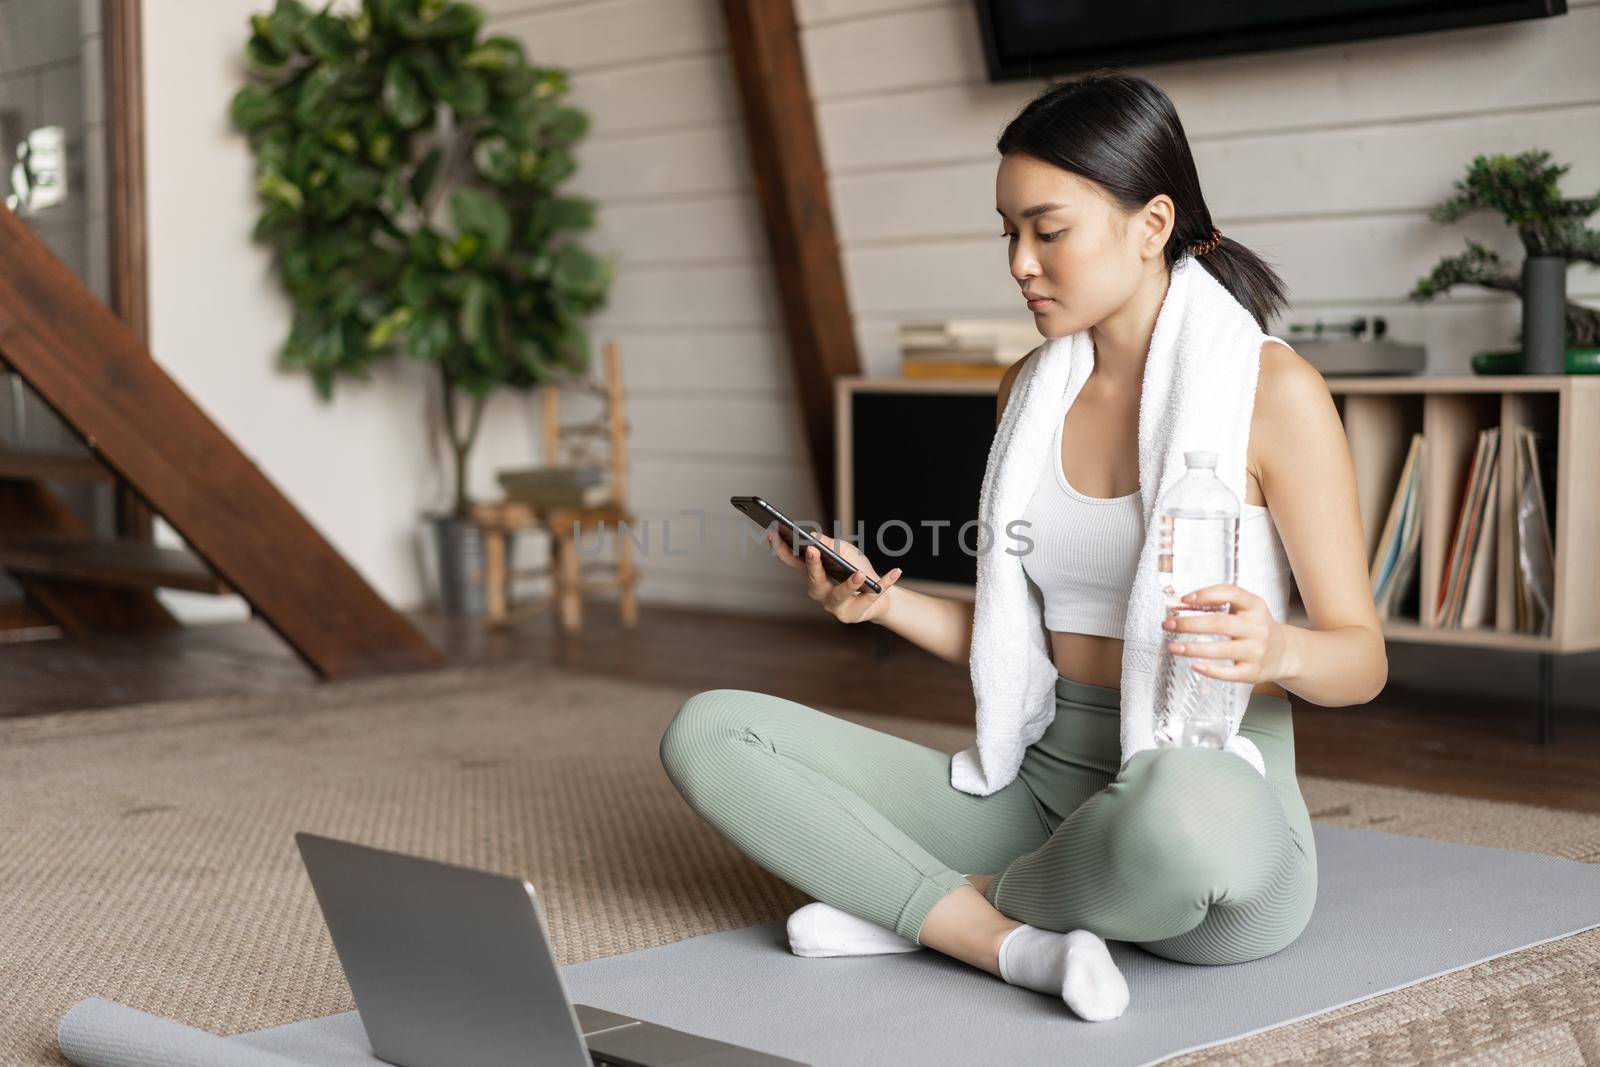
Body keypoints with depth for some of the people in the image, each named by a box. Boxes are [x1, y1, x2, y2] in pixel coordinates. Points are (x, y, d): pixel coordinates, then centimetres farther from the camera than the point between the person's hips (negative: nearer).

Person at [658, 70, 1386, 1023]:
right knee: (708, 730, -7)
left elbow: (1363, 658, -8)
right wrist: (884, 601, -2)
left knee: (1182, 809, -44)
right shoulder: (1031, 390, 10)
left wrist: (1276, 649, -30)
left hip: (1220, 797, -5)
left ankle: (937, 905, -11)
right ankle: (1022, 947, -19)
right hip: (1042, 790, 6)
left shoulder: (1272, 389, -9)